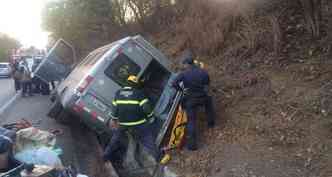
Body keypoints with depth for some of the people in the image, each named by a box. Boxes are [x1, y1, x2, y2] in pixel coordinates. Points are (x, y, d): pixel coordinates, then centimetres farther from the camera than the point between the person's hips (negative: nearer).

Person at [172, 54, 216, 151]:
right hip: (202, 98, 3)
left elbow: (174, 83, -18)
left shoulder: (184, 74, -12)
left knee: (191, 121, 6)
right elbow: (207, 83, 10)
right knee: (209, 101, 37)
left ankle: (192, 144, 6)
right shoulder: (203, 72, -4)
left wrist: (181, 89, -1)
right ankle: (211, 123, 48)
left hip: (190, 100, -2)